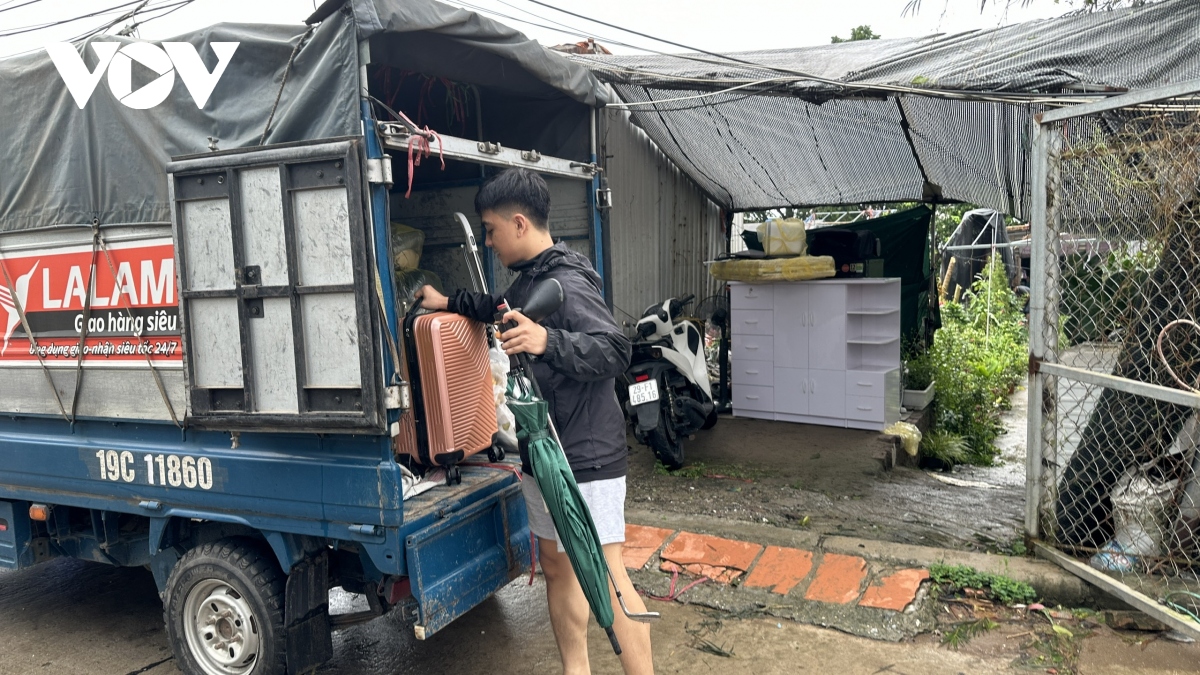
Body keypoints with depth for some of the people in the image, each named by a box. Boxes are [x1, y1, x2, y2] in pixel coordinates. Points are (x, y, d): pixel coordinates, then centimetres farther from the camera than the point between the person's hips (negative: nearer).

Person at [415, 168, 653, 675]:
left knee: (605, 576, -7)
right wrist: (449, 303, 38)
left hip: (585, 458, -10)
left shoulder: (568, 284, -18)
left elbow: (615, 349, -29)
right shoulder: (530, 278, 13)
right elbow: (502, 309, 35)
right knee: (556, 566, 16)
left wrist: (547, 341, -43)